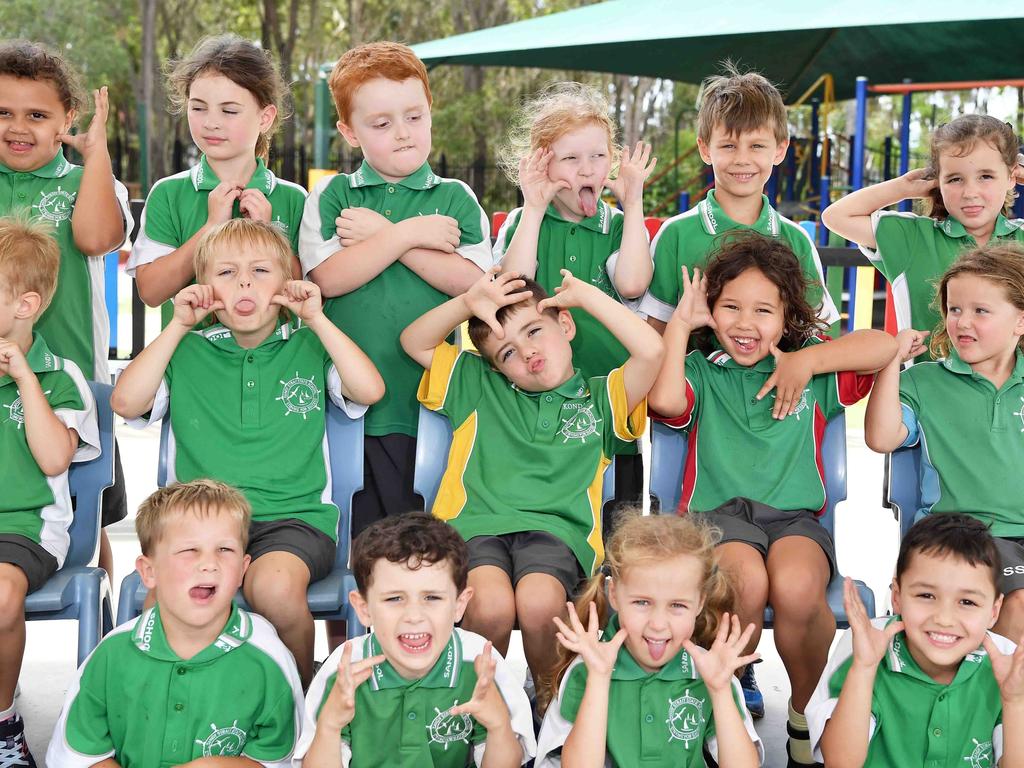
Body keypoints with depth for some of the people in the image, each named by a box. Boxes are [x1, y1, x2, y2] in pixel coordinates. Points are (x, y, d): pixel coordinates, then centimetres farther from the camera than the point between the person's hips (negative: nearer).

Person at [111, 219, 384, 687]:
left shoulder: (308, 346, 13)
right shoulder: (189, 351, 15)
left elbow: (370, 389, -4)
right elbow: (126, 402, 0)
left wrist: (316, 319, -1)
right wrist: (179, 326, 1)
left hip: (294, 515, -1)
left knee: (274, 586, -35)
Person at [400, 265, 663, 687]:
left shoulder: (599, 397, 19)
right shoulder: (477, 385, 25)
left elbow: (651, 351, 3)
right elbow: (414, 342, 22)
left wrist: (586, 293, 9)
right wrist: (467, 303, 7)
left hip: (555, 529, -1)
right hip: (475, 524, 1)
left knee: (539, 604, -34)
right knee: (491, 607, -33)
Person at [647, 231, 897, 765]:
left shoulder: (812, 365, 18)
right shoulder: (701, 370, 17)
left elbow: (884, 345, 3)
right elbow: (667, 401, -6)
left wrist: (806, 363, -1)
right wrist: (680, 323, 4)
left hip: (794, 514, 1)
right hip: (717, 510, 0)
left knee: (796, 589, -34)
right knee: (747, 582, -36)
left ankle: (808, 708, -4)